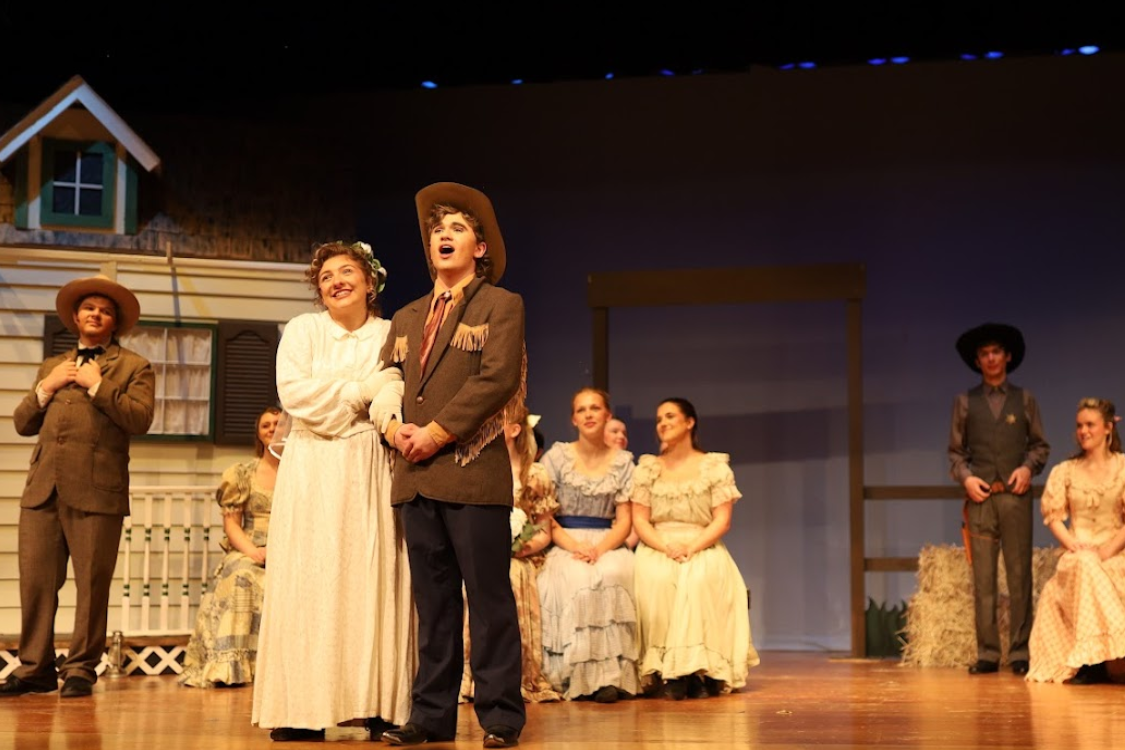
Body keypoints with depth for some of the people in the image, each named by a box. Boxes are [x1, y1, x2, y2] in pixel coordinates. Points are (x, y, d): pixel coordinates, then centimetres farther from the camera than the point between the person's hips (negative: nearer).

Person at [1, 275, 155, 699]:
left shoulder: (133, 367, 9)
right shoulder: (52, 367, 25)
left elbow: (140, 418, -7)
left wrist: (96, 385, -7)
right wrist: (47, 388, 4)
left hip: (96, 491, -4)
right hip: (43, 488, 4)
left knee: (92, 584, -2)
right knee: (35, 581, 2)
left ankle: (81, 670, 7)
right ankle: (35, 669, 10)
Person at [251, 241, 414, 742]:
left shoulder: (391, 335, 10)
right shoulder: (303, 330, 9)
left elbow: (394, 401, -2)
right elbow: (292, 393, -5)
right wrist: (362, 391, -5)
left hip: (369, 474, 1)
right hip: (312, 474, 0)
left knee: (372, 582, -3)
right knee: (309, 585, -5)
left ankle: (375, 705, -2)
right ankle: (301, 709, -6)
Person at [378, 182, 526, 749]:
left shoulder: (500, 305, 3)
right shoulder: (406, 319, 22)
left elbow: (497, 378, -10)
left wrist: (436, 433, -13)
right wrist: (395, 428, -4)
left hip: (473, 474, -6)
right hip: (416, 479, 6)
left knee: (488, 599, -4)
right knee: (433, 602, 8)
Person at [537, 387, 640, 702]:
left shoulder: (622, 461, 11)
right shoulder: (557, 457, 7)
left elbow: (624, 520, 6)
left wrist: (600, 548, -14)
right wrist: (574, 546, -15)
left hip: (607, 544, 1)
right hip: (564, 544, -1)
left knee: (612, 575, -35)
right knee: (577, 580, -36)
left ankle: (608, 674, -31)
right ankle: (576, 675, -30)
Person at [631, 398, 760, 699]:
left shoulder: (715, 467, 9)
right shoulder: (648, 468, 15)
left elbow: (722, 521, 0)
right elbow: (639, 519, 6)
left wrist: (692, 547, -17)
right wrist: (666, 547, -14)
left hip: (703, 548, -1)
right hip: (657, 550, 1)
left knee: (701, 579, -37)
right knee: (655, 580, -35)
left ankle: (700, 670, -35)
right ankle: (668, 671, -34)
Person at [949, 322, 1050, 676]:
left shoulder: (1024, 399, 14)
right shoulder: (965, 401, 14)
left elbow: (1040, 445, 12)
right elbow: (955, 451, 11)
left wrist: (1029, 467, -7)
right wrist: (965, 476, -5)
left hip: (1015, 496, 0)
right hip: (980, 497, 0)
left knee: (1019, 576, -4)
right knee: (982, 578, -2)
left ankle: (1020, 653, 0)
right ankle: (987, 653, 0)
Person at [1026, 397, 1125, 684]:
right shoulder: (1064, 471, 14)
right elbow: (1054, 516, 5)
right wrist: (1075, 546, -13)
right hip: (1077, 556, 2)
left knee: (1090, 567, -36)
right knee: (1083, 566, -35)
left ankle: (1093, 660, -34)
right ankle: (1093, 660, -35)